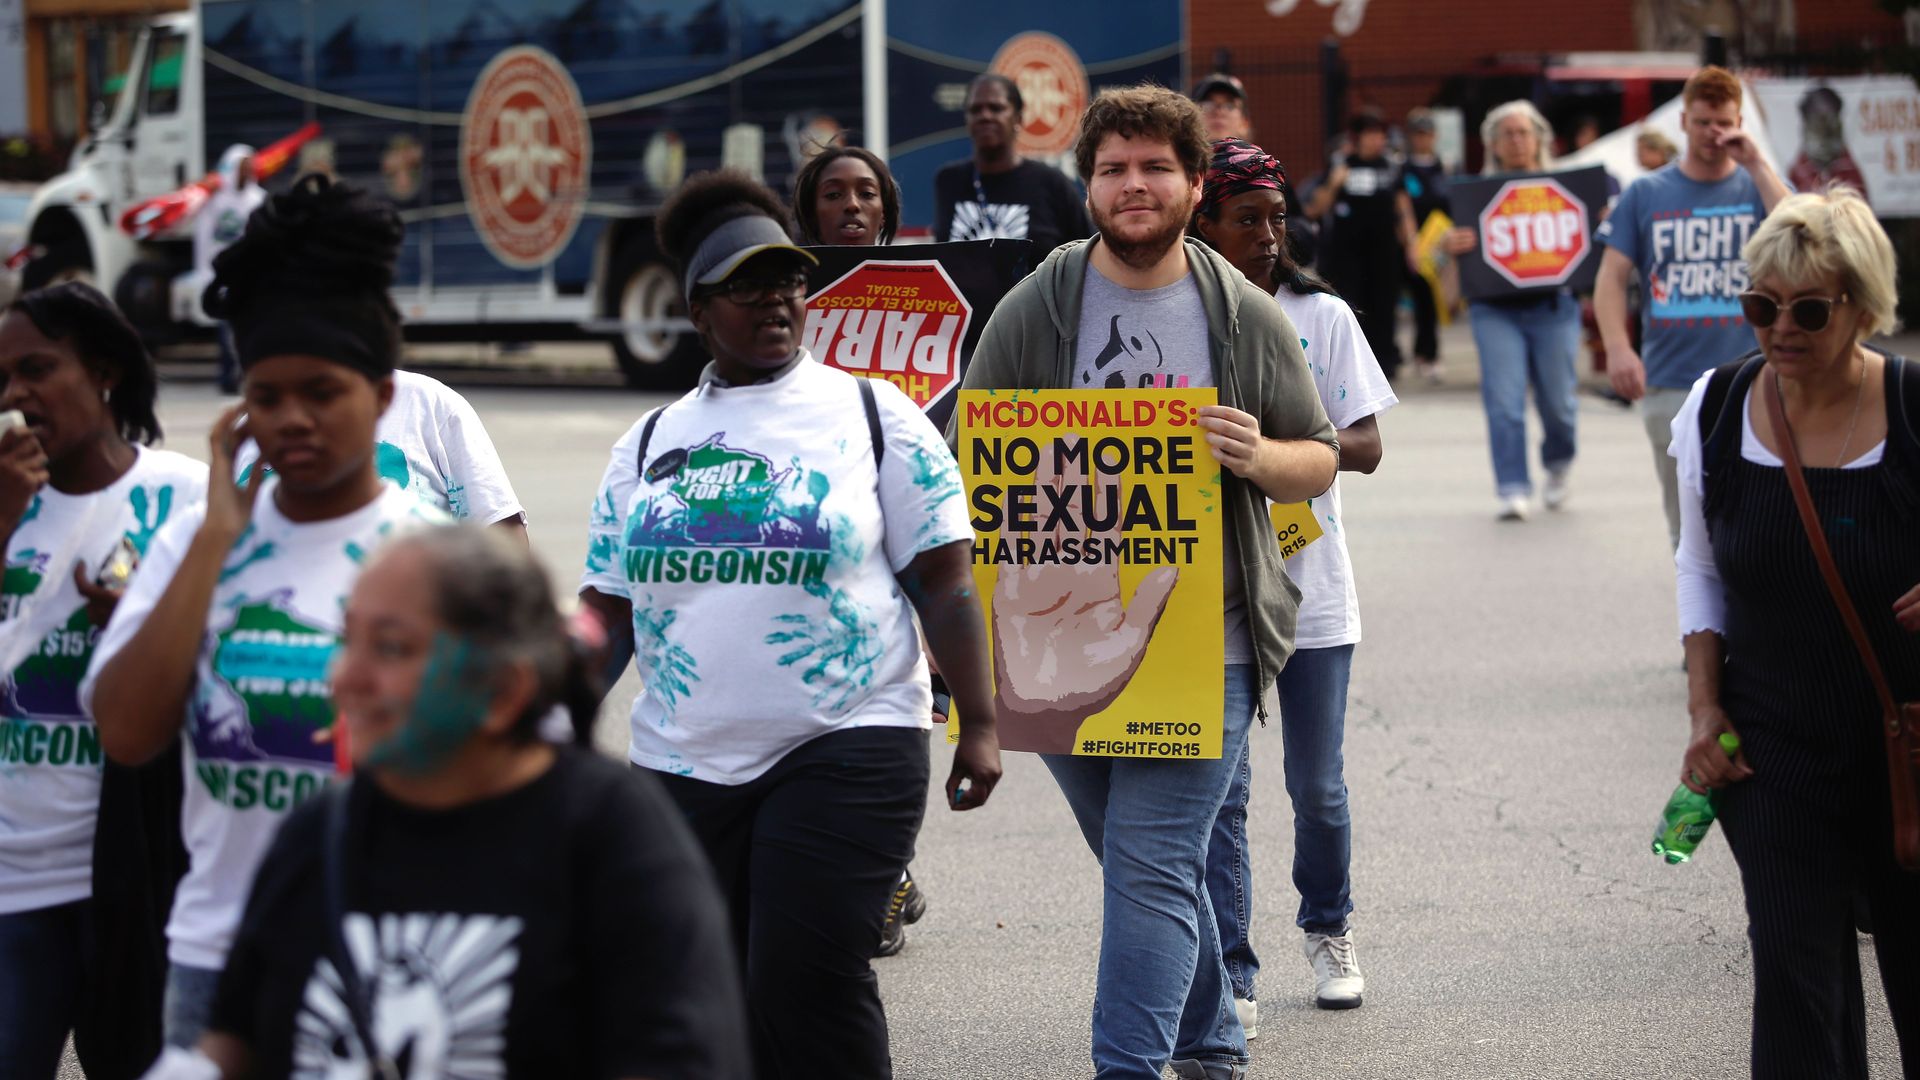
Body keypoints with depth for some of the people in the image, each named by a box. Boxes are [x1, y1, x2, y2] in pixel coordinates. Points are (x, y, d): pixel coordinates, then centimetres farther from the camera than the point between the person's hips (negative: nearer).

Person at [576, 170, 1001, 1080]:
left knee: (808, 989, -13)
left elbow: (946, 583, 0)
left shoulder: (874, 415, 3)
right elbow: (607, 613, 14)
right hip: (682, 766, 4)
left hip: (844, 755, -4)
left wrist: (978, 723, -7)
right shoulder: (649, 444, 13)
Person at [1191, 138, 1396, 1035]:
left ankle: (1328, 933, 33)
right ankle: (1230, 978, -1)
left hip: (1310, 586, 1)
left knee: (1317, 785, 9)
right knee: (1219, 786, -5)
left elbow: (1365, 447, -1)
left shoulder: (1323, 316, 4)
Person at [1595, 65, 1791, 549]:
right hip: (1671, 386, 1)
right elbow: (1612, 278, 4)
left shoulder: (1759, 188, 6)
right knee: (1687, 524, 7)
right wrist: (1618, 348, -12)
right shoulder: (1646, 195, 8)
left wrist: (1755, 165, -12)